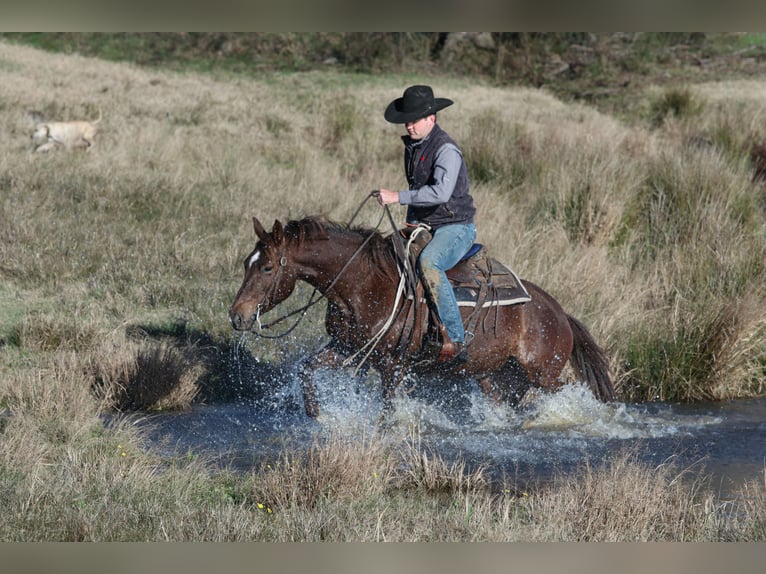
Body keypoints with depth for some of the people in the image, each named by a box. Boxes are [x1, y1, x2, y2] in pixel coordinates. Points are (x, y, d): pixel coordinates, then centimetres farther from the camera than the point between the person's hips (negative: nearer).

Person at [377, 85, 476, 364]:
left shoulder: (446, 150, -16)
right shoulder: (412, 146, 12)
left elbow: (441, 192, -32)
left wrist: (398, 197, -32)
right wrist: (411, 224, 16)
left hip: (455, 227, -10)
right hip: (423, 226, 10)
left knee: (428, 262, -37)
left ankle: (455, 341, -41)